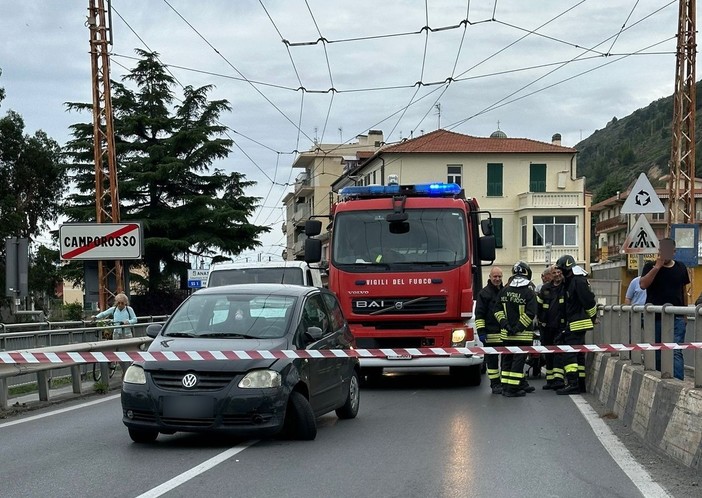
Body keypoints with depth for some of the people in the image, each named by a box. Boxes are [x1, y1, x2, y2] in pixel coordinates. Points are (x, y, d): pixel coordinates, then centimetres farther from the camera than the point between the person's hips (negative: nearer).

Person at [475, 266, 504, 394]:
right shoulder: (484, 293, -2)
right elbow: (479, 314, -6)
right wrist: (481, 332, -13)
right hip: (491, 334, -5)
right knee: (492, 360, 0)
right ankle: (495, 384, 5)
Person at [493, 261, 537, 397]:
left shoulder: (504, 291, 4)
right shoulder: (529, 293, -11)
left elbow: (497, 310, 4)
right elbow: (530, 314, -17)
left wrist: (505, 324, 0)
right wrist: (518, 328, -13)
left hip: (506, 334, 5)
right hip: (523, 334, -5)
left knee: (507, 359, 13)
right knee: (518, 359, -1)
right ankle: (512, 388, -4)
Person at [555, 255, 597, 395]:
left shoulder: (578, 281, -16)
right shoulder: (570, 281, 16)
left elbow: (589, 301, -19)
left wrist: (593, 317, -7)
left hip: (578, 324, -11)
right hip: (574, 324, 11)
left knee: (569, 353, -14)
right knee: (578, 354, 13)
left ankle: (572, 383, -18)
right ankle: (580, 384, 18)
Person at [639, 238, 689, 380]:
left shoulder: (681, 268, 9)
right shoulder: (650, 266, 2)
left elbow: (684, 291, 16)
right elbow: (643, 284, -14)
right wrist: (657, 267, -17)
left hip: (676, 319, 0)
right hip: (655, 318, 0)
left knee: (676, 352, -12)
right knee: (656, 353, 9)